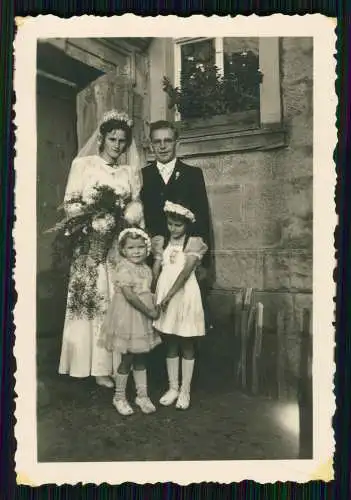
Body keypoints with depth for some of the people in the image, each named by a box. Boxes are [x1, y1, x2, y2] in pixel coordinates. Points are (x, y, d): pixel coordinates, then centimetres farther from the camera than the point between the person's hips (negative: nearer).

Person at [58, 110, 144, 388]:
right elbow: (70, 204, -2)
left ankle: (118, 362, 13)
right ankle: (98, 365, 6)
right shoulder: (83, 164, 5)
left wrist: (130, 215, -11)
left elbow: (137, 208, 11)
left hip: (121, 245, 3)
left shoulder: (130, 172, 14)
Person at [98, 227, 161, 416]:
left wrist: (154, 310, -3)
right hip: (127, 318, -6)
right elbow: (129, 295, -23)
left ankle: (142, 395, 28)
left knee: (141, 358, 15)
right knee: (127, 359, 5)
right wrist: (149, 311, -18)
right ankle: (119, 397, 24)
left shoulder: (146, 269, 7)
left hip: (144, 319, 7)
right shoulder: (124, 268, -16)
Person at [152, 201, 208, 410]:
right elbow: (155, 273, 7)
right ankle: (173, 388, 25)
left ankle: (185, 391, 18)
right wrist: (157, 254, -8)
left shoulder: (194, 242, -4)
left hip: (184, 295, -4)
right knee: (170, 344, 12)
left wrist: (169, 296, -19)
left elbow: (186, 271, -15)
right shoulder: (163, 241, 9)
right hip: (164, 295, 4)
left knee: (186, 345, 6)